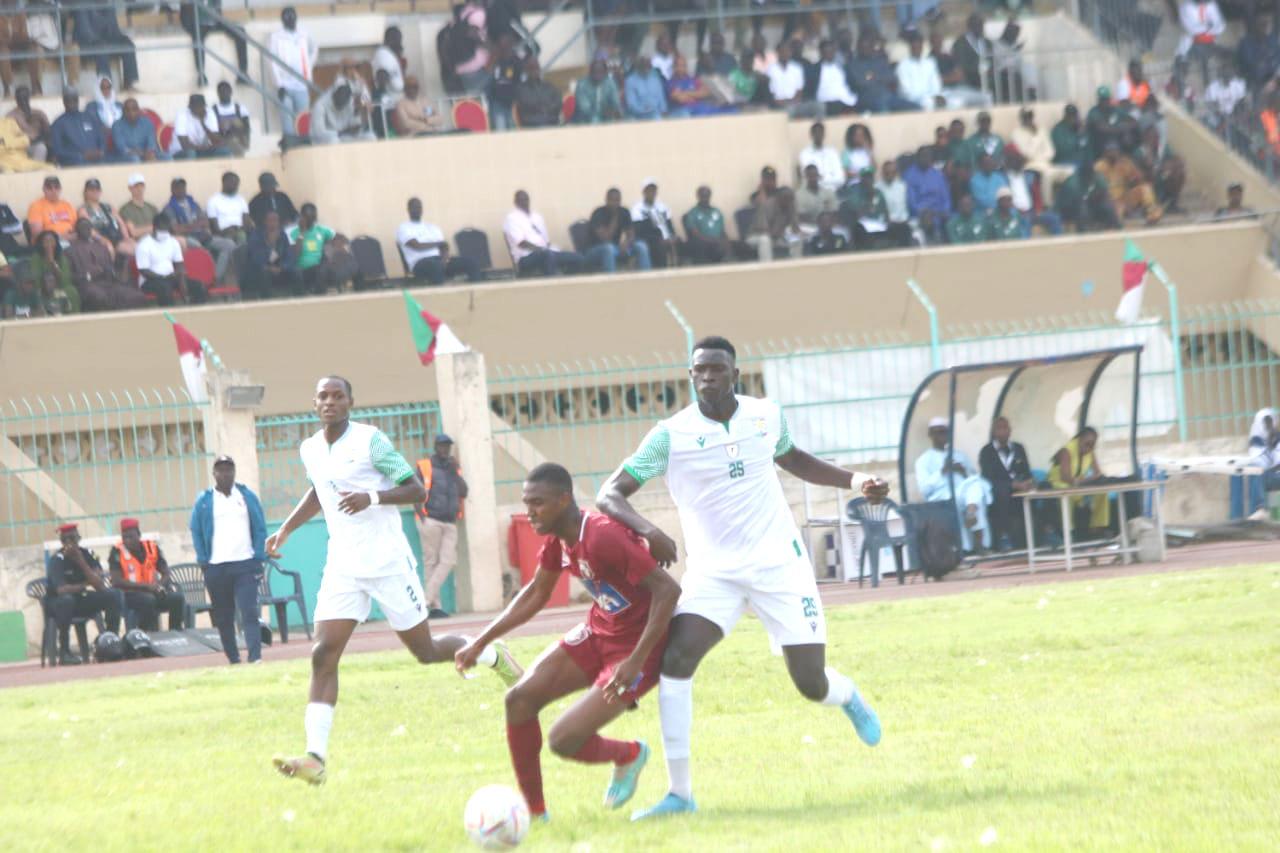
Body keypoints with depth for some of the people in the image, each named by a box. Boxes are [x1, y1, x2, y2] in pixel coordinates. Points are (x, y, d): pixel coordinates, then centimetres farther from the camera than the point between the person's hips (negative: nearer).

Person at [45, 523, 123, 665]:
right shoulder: (57, 560, -18)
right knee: (67, 600, -39)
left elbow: (100, 586, -17)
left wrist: (81, 562, -24)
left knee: (113, 595, -14)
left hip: (82, 601, 5)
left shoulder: (87, 555, -5)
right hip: (57, 604, -5)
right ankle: (64, 653, -33)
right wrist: (85, 584, -18)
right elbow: (61, 590, -33)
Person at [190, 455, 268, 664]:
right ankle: (233, 660, 13)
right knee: (223, 618, 4)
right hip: (216, 568, 1)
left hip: (245, 565, -1)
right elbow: (196, 532, 8)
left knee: (249, 613, -13)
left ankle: (255, 657, -19)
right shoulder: (204, 500, 6)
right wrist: (204, 562, -1)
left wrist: (259, 558, 0)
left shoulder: (247, 496, 7)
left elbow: (260, 528, 8)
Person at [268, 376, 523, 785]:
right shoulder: (310, 451, 8)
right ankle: (315, 757, -19)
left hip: (387, 562, -5)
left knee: (426, 651, 4)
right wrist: (285, 530, 19)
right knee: (323, 655, -12)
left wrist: (371, 497, -26)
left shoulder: (370, 441, -11)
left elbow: (417, 491, -12)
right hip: (343, 567, 5)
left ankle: (492, 655, 35)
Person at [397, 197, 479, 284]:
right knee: (436, 265, -43)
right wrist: (438, 243, 5)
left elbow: (444, 247, 13)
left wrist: (444, 259, -11)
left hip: (440, 260, 6)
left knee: (471, 262, -16)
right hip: (420, 263, -6)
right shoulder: (403, 228, 9)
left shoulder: (433, 227, 27)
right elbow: (417, 246, -7)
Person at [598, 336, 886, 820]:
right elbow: (609, 495, -14)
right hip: (713, 571, -1)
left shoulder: (766, 416, -1)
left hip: (778, 563, 1)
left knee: (812, 685, -1)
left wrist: (854, 481, 12)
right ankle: (679, 793, -19)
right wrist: (647, 529, -33)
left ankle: (847, 697, 40)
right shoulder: (671, 435, -11)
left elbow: (793, 460, 22)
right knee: (676, 658, -24)